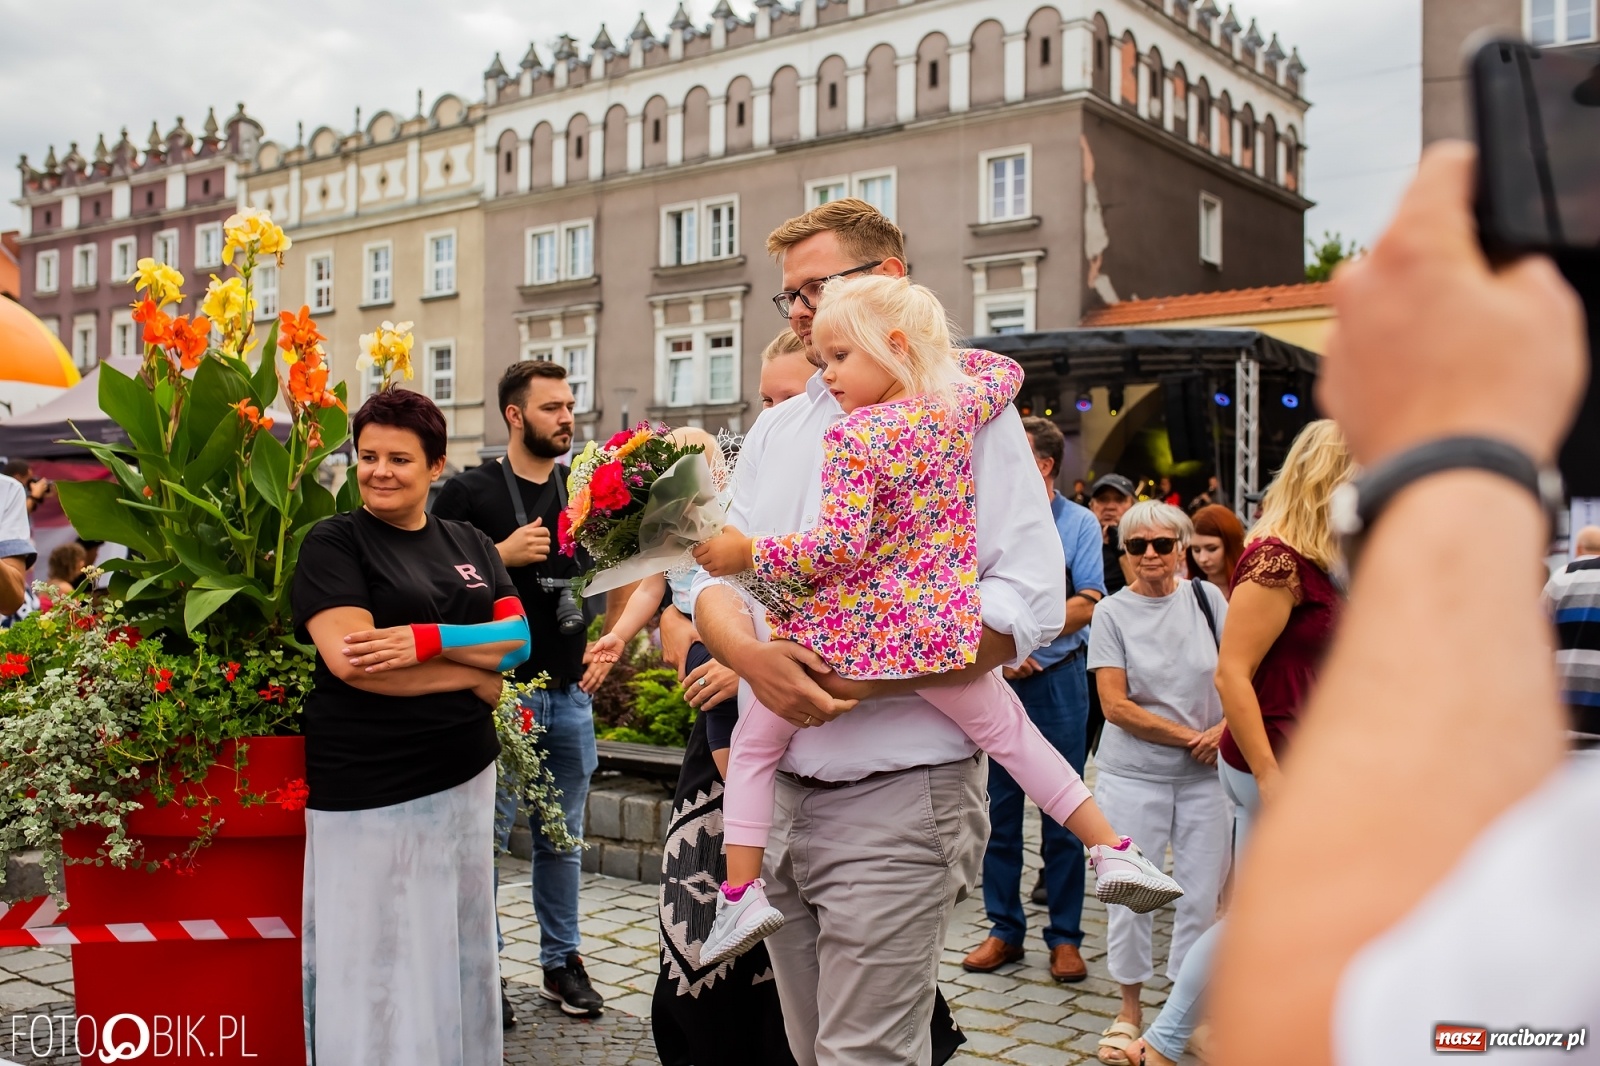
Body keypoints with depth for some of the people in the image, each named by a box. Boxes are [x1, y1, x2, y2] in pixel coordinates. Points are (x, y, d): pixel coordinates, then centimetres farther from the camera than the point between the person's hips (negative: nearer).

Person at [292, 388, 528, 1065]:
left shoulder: (471, 546, 11)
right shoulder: (334, 543, -4)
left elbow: (517, 638, 0)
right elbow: (349, 660, -17)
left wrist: (427, 640, -17)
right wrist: (474, 671, -10)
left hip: (466, 775, 5)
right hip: (368, 787, -5)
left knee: (459, 953, 13)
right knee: (377, 966, 1)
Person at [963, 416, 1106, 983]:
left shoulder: (1079, 523, 1)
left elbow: (1086, 605, -7)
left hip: (1058, 678, -2)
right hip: (995, 678, 2)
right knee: (999, 808, 7)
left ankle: (1065, 936, 15)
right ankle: (1004, 929, 19)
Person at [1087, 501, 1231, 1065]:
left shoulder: (1206, 597, 3)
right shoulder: (1112, 613, -4)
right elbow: (1116, 705, -8)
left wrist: (1225, 729, -12)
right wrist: (1189, 736, -11)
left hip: (1204, 774, 2)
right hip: (1133, 773, -2)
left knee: (1202, 894, 6)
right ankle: (1130, 1008, 20)